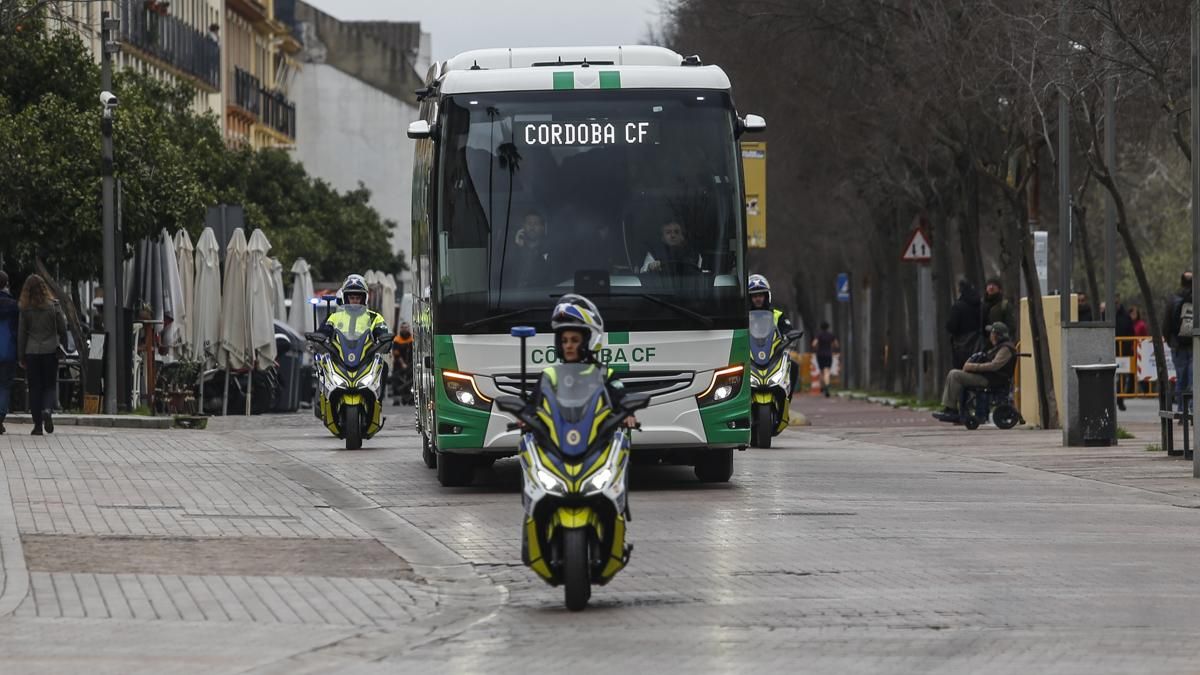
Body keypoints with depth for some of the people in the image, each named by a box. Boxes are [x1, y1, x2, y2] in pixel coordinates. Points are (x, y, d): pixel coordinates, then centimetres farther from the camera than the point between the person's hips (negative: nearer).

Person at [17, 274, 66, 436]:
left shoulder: (26, 309, -4)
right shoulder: (53, 306, -5)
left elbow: (21, 333, 0)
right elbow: (62, 329, -1)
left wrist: (21, 357, 7)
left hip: (32, 352, 0)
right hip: (50, 350, 0)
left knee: (34, 388, 7)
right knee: (50, 385, 10)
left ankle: (37, 425, 5)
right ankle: (47, 410, -19)